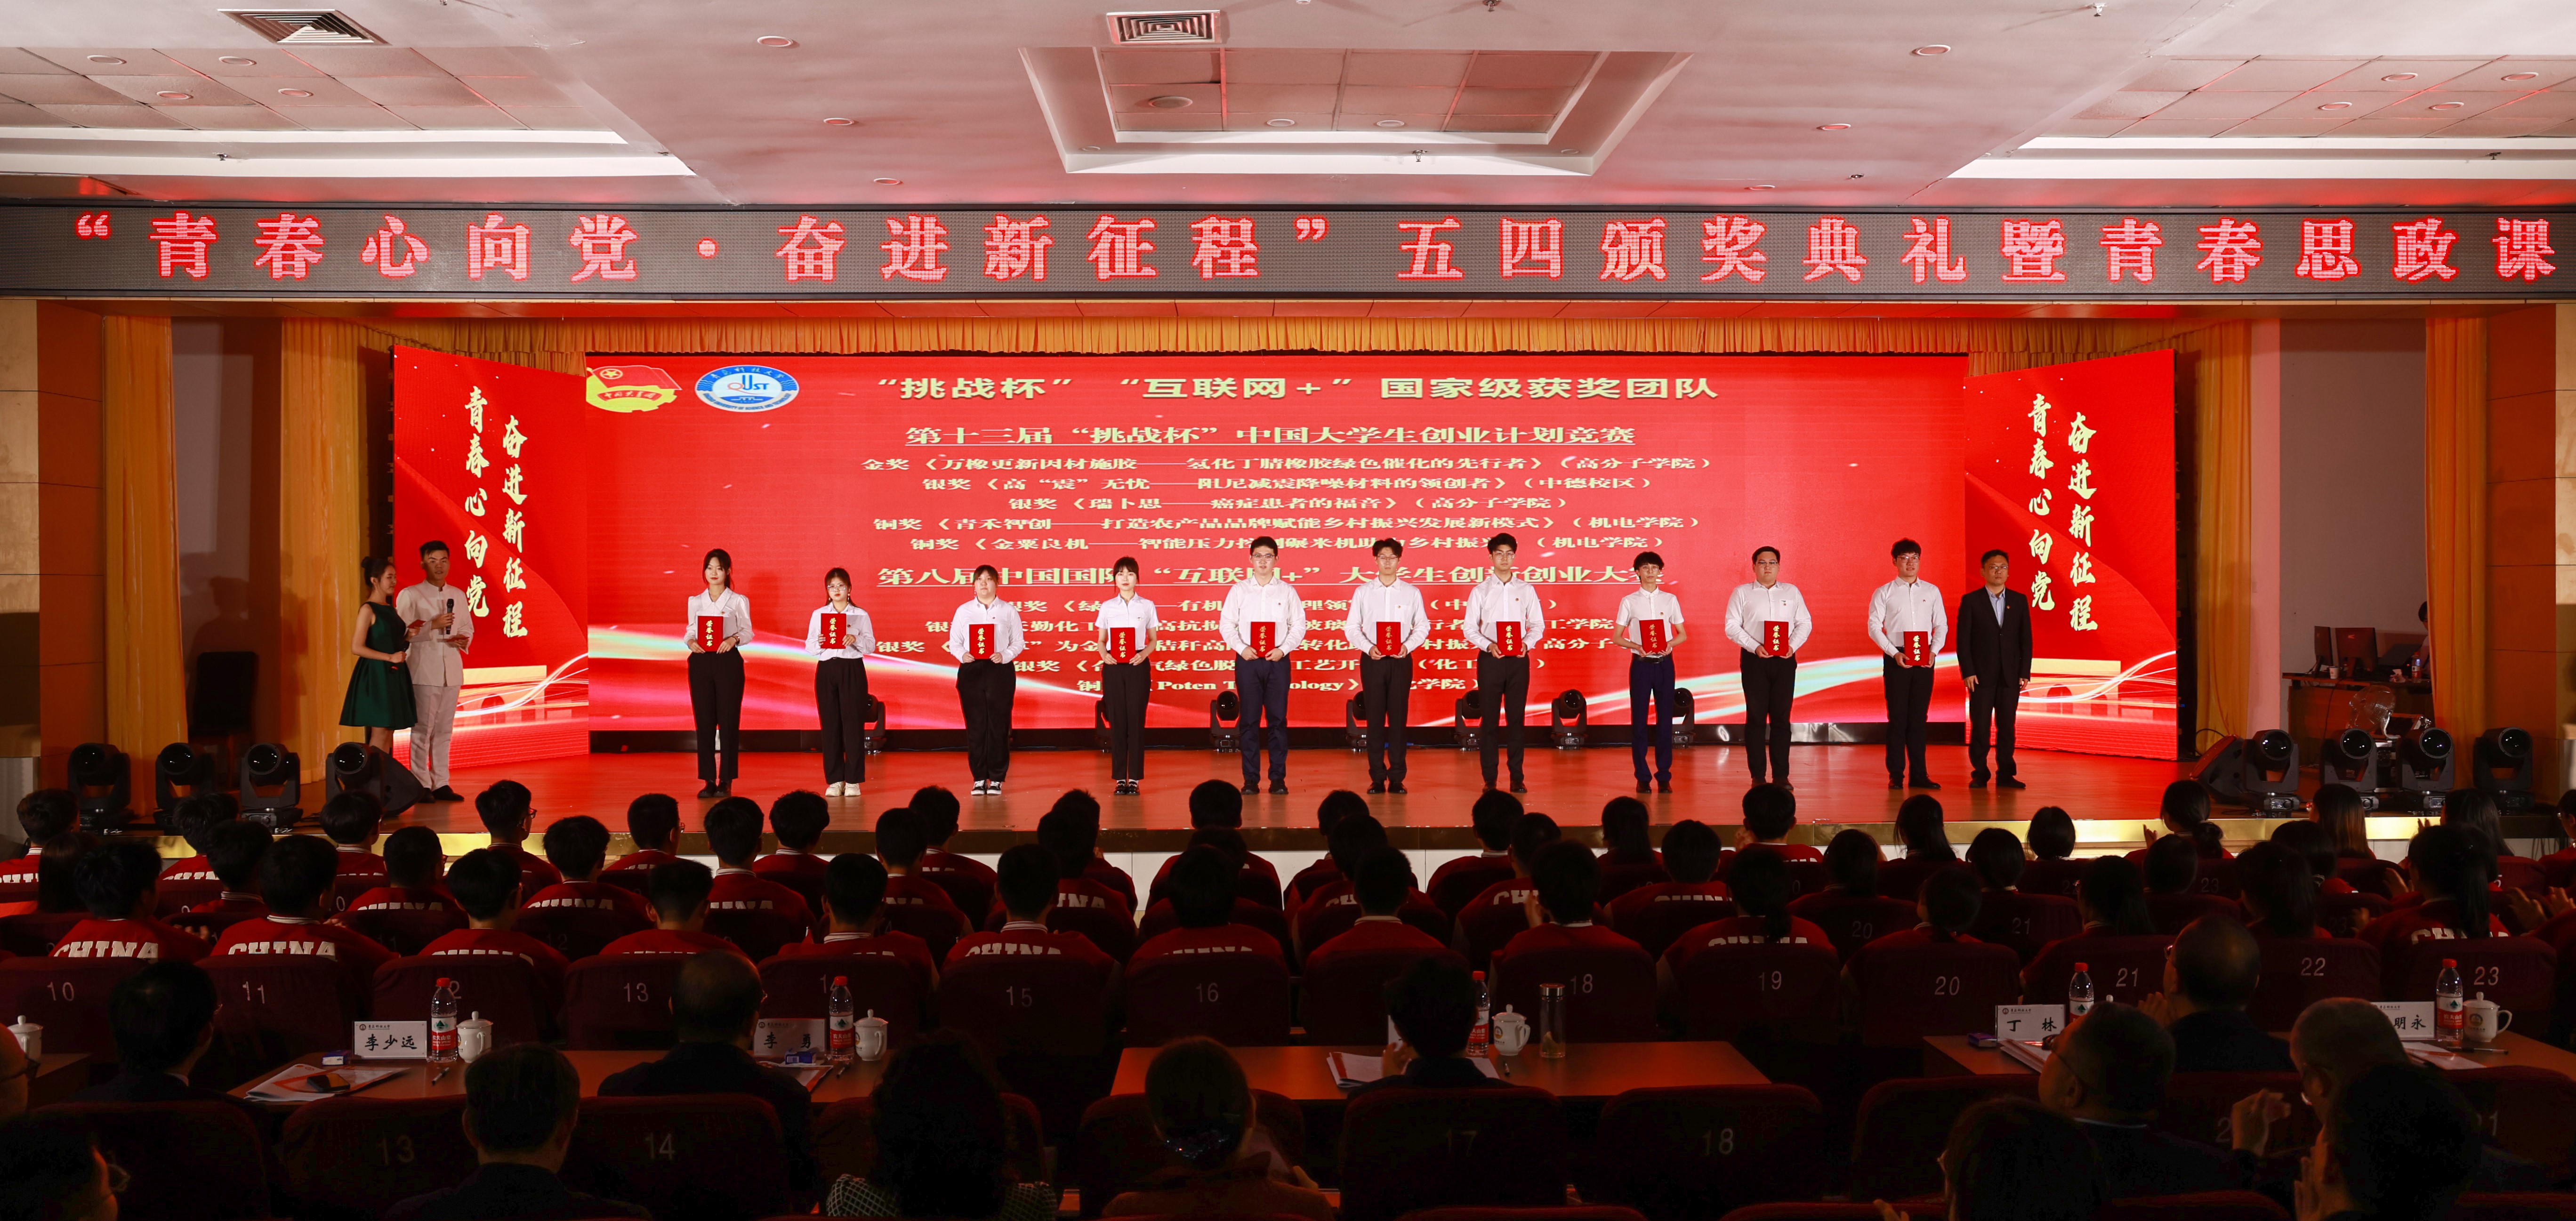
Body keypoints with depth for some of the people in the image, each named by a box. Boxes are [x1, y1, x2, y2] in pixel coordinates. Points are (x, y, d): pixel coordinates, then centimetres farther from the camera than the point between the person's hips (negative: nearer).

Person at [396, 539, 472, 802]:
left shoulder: (458, 595, 15)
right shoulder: (409, 595, -1)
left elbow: (468, 628, 20)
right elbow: (402, 633, -8)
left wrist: (463, 640, -2)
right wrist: (433, 626, -18)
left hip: (451, 670, 5)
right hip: (424, 669, -5)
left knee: (444, 729, 7)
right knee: (422, 728, -5)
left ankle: (441, 783, 12)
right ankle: (421, 785, -1)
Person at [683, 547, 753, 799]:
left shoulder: (738, 601, 6)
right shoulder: (695, 601, 13)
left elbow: (747, 632, 2)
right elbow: (689, 631, 12)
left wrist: (733, 639, -18)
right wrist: (691, 642, -10)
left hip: (728, 661, -2)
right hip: (701, 662, 2)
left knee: (728, 720, -4)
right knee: (704, 721, 0)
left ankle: (726, 781, 2)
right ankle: (708, 780, 5)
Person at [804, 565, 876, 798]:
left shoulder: (860, 615, 6)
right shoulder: (818, 615, 10)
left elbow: (871, 646, 1)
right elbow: (809, 648, 8)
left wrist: (856, 639, -17)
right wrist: (819, 644, -13)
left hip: (853, 669, -2)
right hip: (826, 669, 2)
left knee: (853, 722, -4)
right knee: (830, 724, 1)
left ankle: (853, 780, 1)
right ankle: (834, 780, 8)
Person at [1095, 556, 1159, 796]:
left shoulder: (1147, 605, 4)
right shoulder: (1107, 607, 6)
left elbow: (1153, 640, 8)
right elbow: (1101, 640, 11)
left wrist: (1145, 654, -12)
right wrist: (1104, 654, -10)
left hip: (1138, 667, -1)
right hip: (1114, 667, 1)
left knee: (1136, 720, -2)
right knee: (1117, 720, 1)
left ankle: (1135, 778, 3)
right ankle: (1120, 778, 6)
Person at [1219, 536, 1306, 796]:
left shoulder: (1287, 591, 6)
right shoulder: (1239, 590, 6)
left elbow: (1299, 625, 4)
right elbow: (1226, 624, 5)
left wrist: (1283, 649, -9)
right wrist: (1241, 648, -9)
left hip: (1277, 660, 0)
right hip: (1247, 660, 0)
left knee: (1278, 719, 0)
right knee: (1249, 720, 1)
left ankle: (1278, 778, 5)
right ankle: (1251, 779, 5)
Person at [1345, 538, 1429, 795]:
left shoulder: (1411, 592, 5)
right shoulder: (1363, 592, 6)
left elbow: (1423, 626, 5)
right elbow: (1351, 627, 4)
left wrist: (1407, 646, -11)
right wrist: (1368, 648, -12)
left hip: (1401, 660, 0)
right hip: (1372, 659, 0)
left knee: (1398, 717, 0)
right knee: (1375, 718, 1)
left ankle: (1397, 777, 5)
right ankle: (1377, 778, 5)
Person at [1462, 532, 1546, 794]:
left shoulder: (1526, 590, 7)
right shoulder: (1480, 591, 4)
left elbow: (1538, 624, 8)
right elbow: (1469, 627, 2)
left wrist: (1527, 644, -11)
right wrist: (1488, 645, -14)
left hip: (1518, 660, 1)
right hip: (1490, 659, -1)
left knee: (1516, 718, 2)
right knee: (1490, 719, 1)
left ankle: (1517, 778, 6)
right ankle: (1489, 779, 5)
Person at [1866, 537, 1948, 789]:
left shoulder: (1932, 591, 10)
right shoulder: (1884, 593, 3)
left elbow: (1941, 625, 10)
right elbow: (1874, 627, -2)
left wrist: (1934, 651, -6)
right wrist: (1895, 653, -12)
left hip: (1925, 660, 2)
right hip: (1897, 659, -2)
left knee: (1919, 718, 4)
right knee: (1898, 717, -1)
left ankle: (1919, 774, 8)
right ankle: (1896, 775, 3)